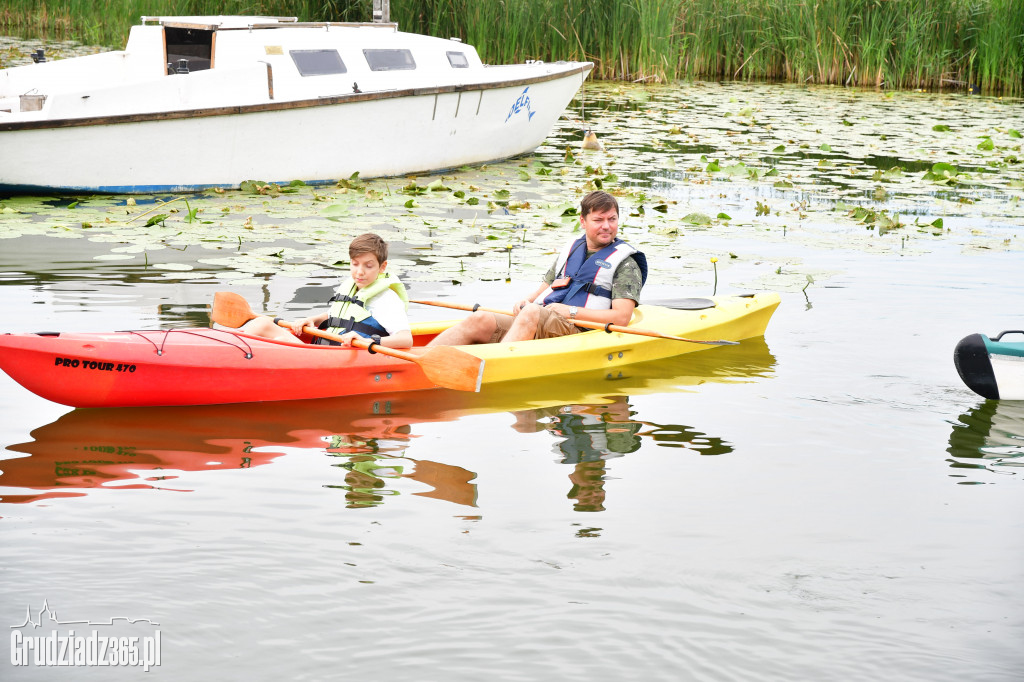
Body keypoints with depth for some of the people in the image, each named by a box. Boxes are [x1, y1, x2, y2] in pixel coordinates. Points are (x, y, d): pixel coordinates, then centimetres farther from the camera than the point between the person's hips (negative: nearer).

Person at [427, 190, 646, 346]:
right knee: (479, 320, -17)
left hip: (577, 331, -6)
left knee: (532, 313, -36)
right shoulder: (570, 250, 25)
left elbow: (622, 317, -6)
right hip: (537, 327, 6)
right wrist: (526, 301, 4)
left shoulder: (625, 263, 5)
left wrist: (571, 311, -11)